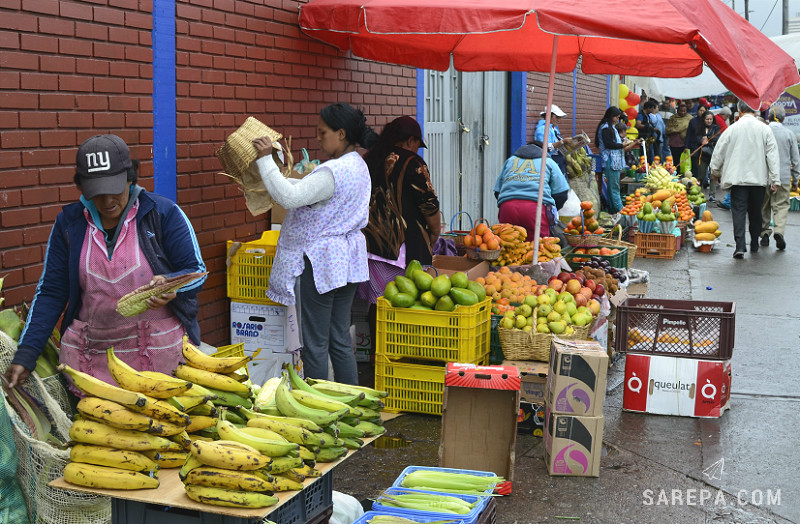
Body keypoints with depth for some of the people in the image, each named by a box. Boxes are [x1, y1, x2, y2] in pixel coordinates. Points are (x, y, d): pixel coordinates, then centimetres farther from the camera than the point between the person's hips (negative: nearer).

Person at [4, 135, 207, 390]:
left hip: (159, 351, -2)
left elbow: (196, 271, -1)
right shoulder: (69, 222, 5)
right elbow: (50, 292, 7)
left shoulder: (163, 213, -3)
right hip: (89, 355, 2)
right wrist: (25, 354, -2)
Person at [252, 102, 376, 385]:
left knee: (315, 342, 0)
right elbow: (307, 191, 20)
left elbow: (289, 197, -26)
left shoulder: (334, 171, -21)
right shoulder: (357, 165, 11)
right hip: (347, 262, 10)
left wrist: (265, 160, -18)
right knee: (340, 339, 15)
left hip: (321, 263, -10)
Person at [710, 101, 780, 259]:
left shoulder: (732, 129, -3)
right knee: (755, 212, 14)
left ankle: (740, 246, -15)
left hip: (737, 178, -2)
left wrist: (716, 172, 20)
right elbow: (773, 155, -3)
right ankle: (754, 244, 25)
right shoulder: (765, 129, -1)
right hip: (759, 178, 2)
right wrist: (775, 179, 0)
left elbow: (718, 152, 4)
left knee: (738, 211, -3)